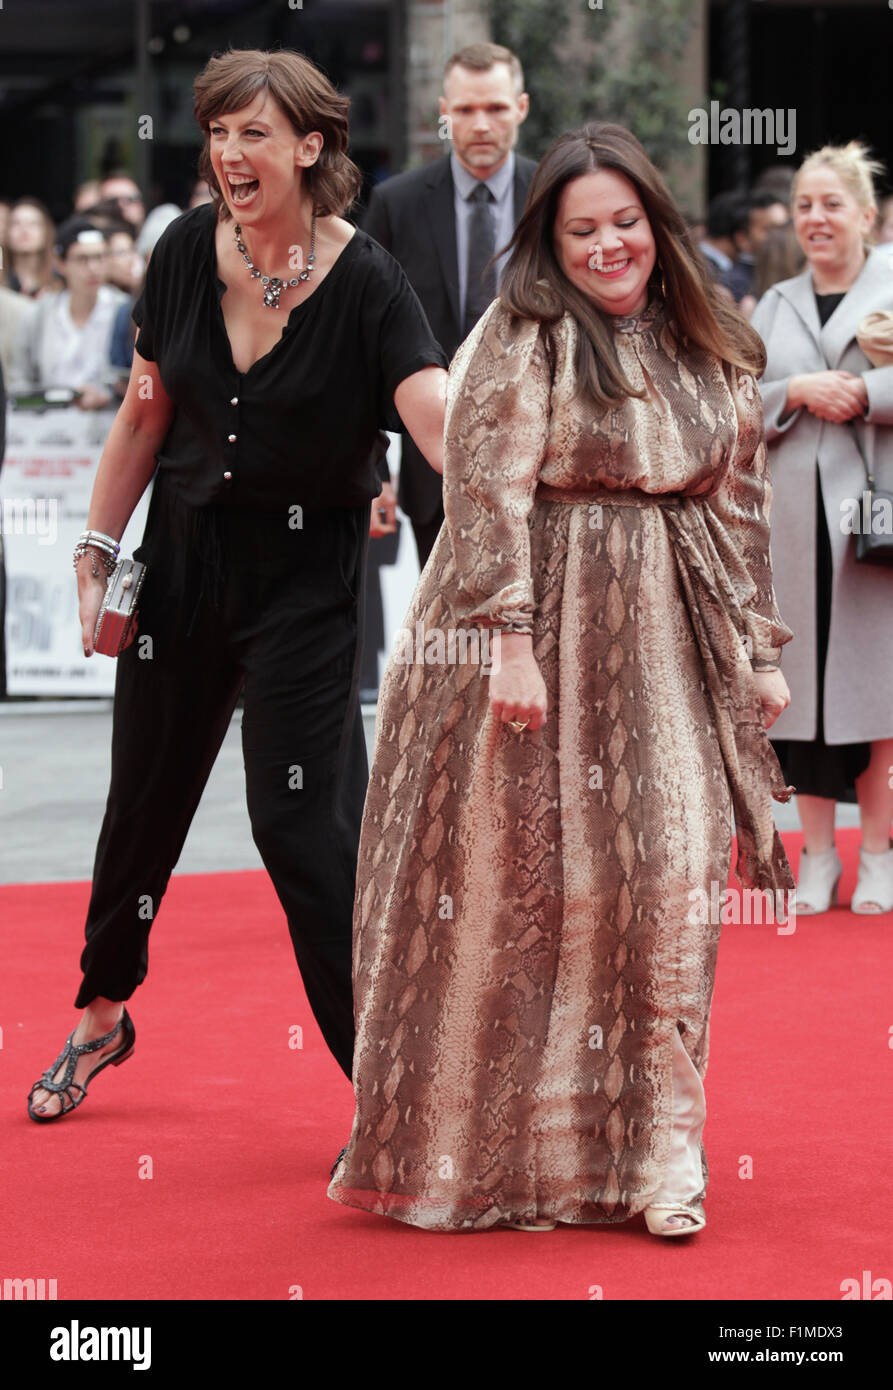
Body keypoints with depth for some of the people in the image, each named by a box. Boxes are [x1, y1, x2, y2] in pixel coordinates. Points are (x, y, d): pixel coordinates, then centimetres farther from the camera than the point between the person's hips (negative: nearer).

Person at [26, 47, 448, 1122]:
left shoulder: (363, 283, -17)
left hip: (306, 570, -4)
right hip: (185, 551, 4)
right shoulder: (188, 251, -4)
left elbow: (440, 422, -29)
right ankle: (102, 1014, 39)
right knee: (145, 792, 16)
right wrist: (97, 549, 5)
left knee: (303, 820, -9)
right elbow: (144, 417, 6)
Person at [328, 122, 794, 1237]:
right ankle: (482, 1146, 15)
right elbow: (490, 491, -12)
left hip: (667, 645, 4)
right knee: (515, 882, 2)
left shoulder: (709, 351, 12)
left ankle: (659, 1147, 1)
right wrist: (509, 638, -20)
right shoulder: (524, 335, -6)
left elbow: (740, 505, 16)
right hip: (542, 636, -4)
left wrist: (759, 649, 13)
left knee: (670, 874, -4)